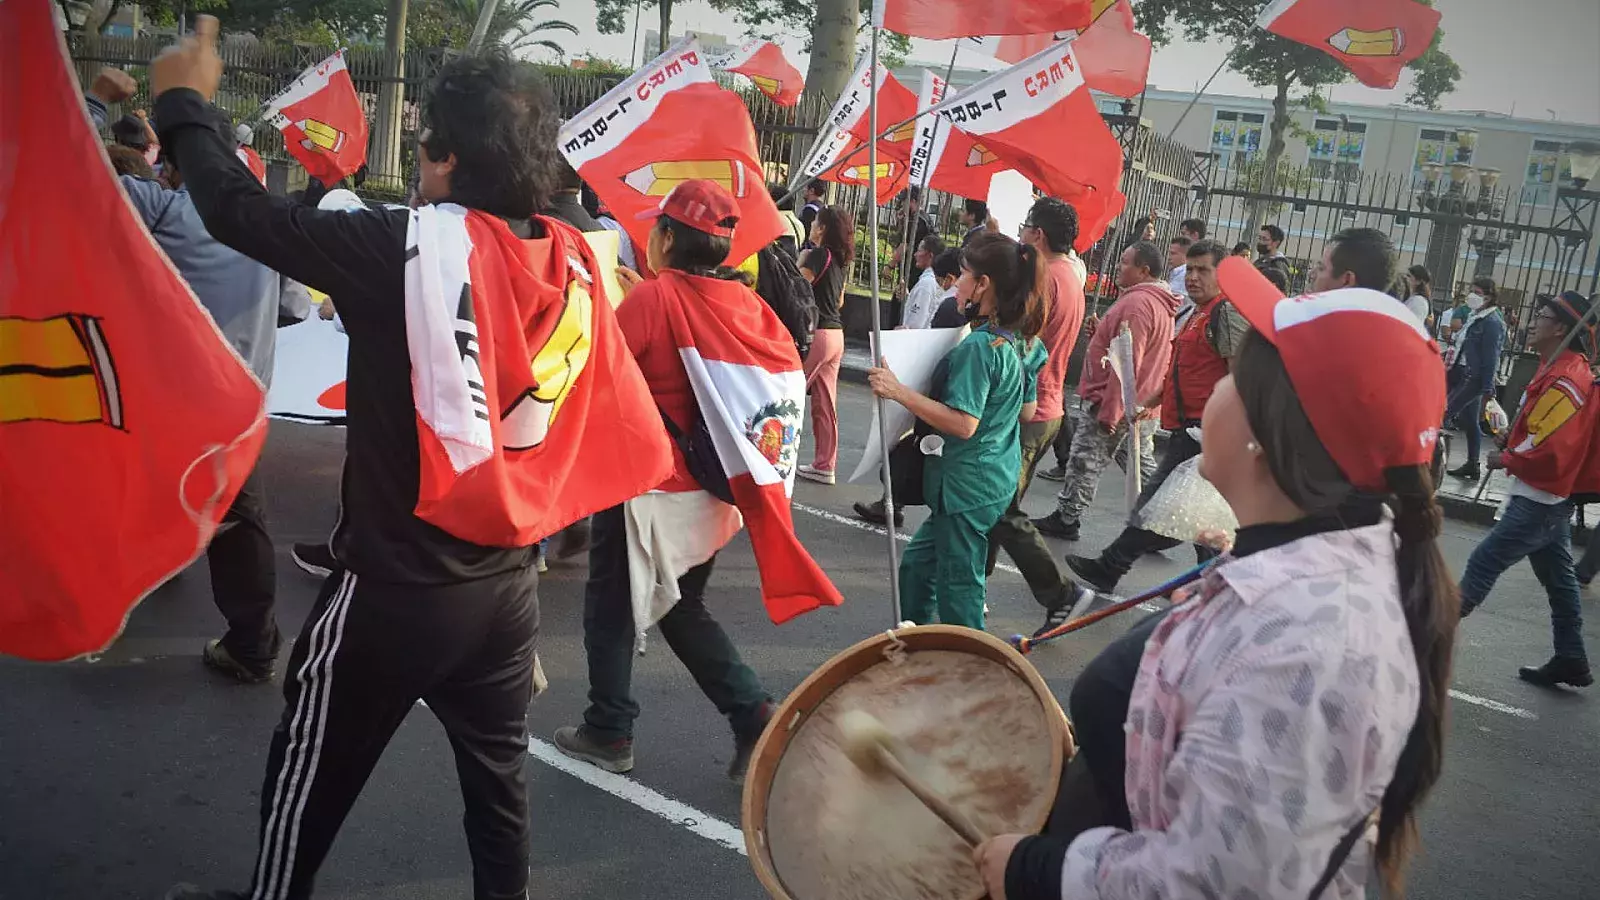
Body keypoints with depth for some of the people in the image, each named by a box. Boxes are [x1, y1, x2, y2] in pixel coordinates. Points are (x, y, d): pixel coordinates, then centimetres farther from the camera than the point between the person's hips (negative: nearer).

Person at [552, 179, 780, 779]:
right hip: (713, 488, 6)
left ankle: (608, 731, 22)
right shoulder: (748, 302, 0)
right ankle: (753, 714, 10)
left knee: (610, 605, 14)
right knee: (684, 609, 21)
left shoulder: (653, 296, -15)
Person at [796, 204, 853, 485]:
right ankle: (825, 465, 13)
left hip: (816, 333, -8)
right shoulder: (840, 259, 13)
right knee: (826, 403, 9)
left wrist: (801, 260, -7)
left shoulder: (818, 255, -12)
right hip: (836, 334, 8)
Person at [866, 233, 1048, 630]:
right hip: (1002, 476, 10)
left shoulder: (979, 346, -22)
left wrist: (900, 392, -26)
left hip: (968, 484, -10)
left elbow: (963, 424, -26)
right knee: (917, 562, 21)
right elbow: (1027, 411, 13)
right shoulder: (1025, 341, 5)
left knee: (958, 584, 3)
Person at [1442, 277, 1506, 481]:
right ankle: (1472, 466, 20)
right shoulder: (1475, 317, 15)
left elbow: (1491, 357, -17)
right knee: (1470, 422, 13)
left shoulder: (1492, 322, -13)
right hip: (1463, 374, 10)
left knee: (1445, 414, -14)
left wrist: (1487, 388, -20)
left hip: (1474, 378, -10)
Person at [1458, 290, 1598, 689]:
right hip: (1553, 496, 11)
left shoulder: (1565, 381, -22)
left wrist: (1506, 460, -12)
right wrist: (1513, 453, 5)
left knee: (1484, 563, -6)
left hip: (1538, 500, -11)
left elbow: (1549, 449, -26)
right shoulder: (1567, 369, 10)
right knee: (1558, 578, 16)